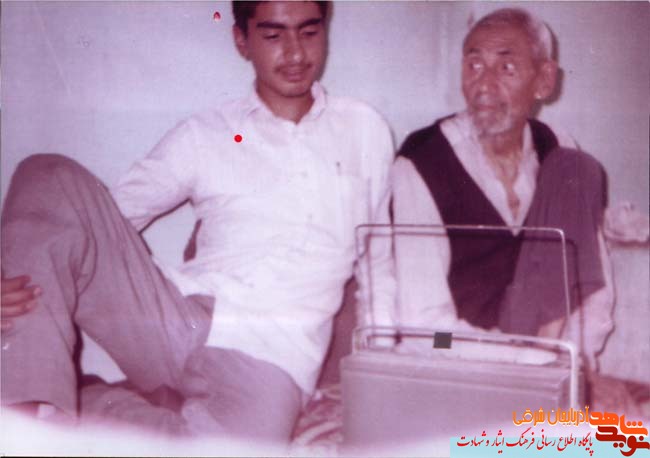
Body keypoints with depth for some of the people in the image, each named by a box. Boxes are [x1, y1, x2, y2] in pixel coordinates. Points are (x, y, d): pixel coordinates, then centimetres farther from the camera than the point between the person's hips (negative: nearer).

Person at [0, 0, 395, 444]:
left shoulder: (365, 129, 14)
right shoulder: (201, 137, 10)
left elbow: (378, 257, 21)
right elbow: (103, 216, 8)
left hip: (272, 355, 0)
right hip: (173, 323, 0)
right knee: (50, 177, -17)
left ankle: (76, 408, -8)